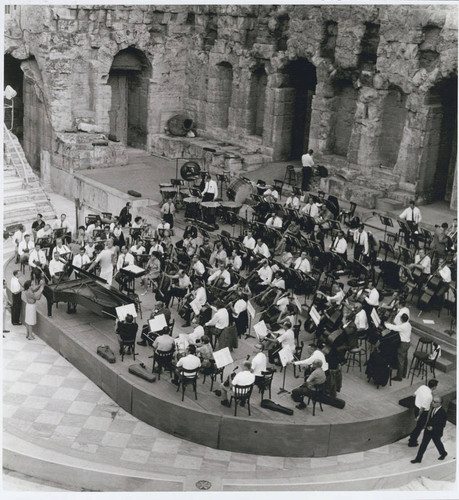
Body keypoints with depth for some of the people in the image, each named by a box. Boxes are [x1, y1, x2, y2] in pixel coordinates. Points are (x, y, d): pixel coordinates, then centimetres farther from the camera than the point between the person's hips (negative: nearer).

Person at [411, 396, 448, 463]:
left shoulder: (442, 412, -30)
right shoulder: (433, 408, -10)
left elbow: (442, 425, -22)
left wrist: (433, 427, -26)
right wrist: (427, 424, 4)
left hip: (436, 433, -5)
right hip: (428, 429, 5)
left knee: (437, 443, 21)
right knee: (423, 444, 11)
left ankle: (443, 454, 53)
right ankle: (418, 458, 22)